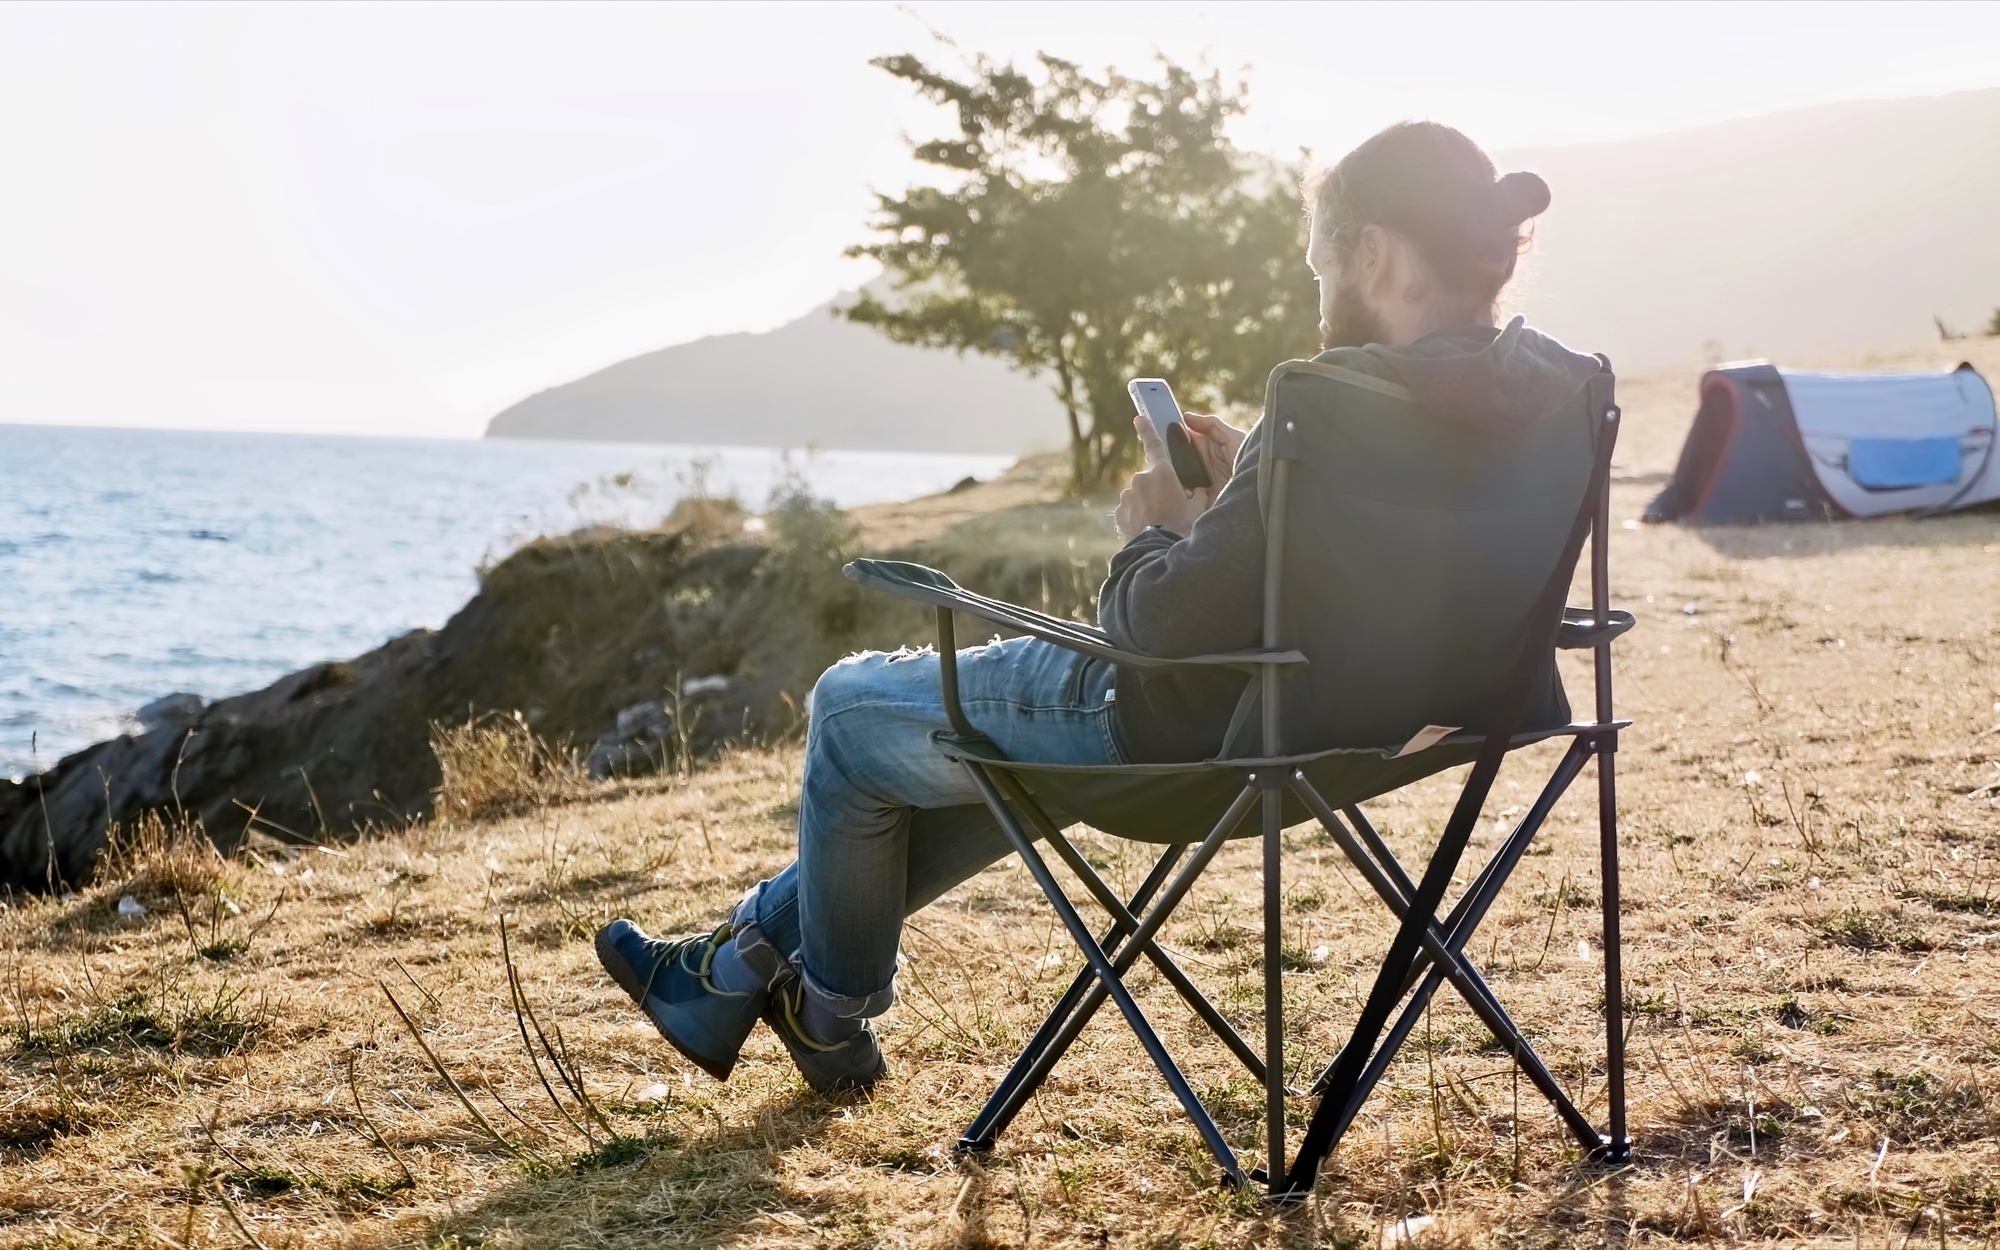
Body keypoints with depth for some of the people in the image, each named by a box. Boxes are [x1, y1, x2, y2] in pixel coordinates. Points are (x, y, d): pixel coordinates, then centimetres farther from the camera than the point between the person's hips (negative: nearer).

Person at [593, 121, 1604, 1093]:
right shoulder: (1540, 389, -4)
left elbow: (1168, 624, -29)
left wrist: (1151, 532, -9)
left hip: (1207, 727, -9)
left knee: (849, 709, 14)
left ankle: (832, 1019, 36)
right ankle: (748, 958, 39)